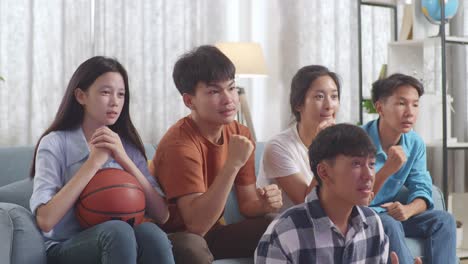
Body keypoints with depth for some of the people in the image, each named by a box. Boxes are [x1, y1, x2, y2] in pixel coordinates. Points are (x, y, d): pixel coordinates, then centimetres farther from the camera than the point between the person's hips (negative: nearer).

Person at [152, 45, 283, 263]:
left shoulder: (240, 135, -1)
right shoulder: (180, 143, -23)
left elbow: (246, 203, 5)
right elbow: (197, 225, -30)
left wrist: (264, 204, -20)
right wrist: (233, 164, -35)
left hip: (213, 232, 7)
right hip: (176, 238, -6)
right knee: (191, 246, -38)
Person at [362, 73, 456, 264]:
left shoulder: (415, 143, -2)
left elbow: (422, 191, -1)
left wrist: (408, 210, -25)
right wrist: (387, 170, -37)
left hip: (390, 213, 6)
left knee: (443, 220, -13)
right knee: (390, 225, -35)